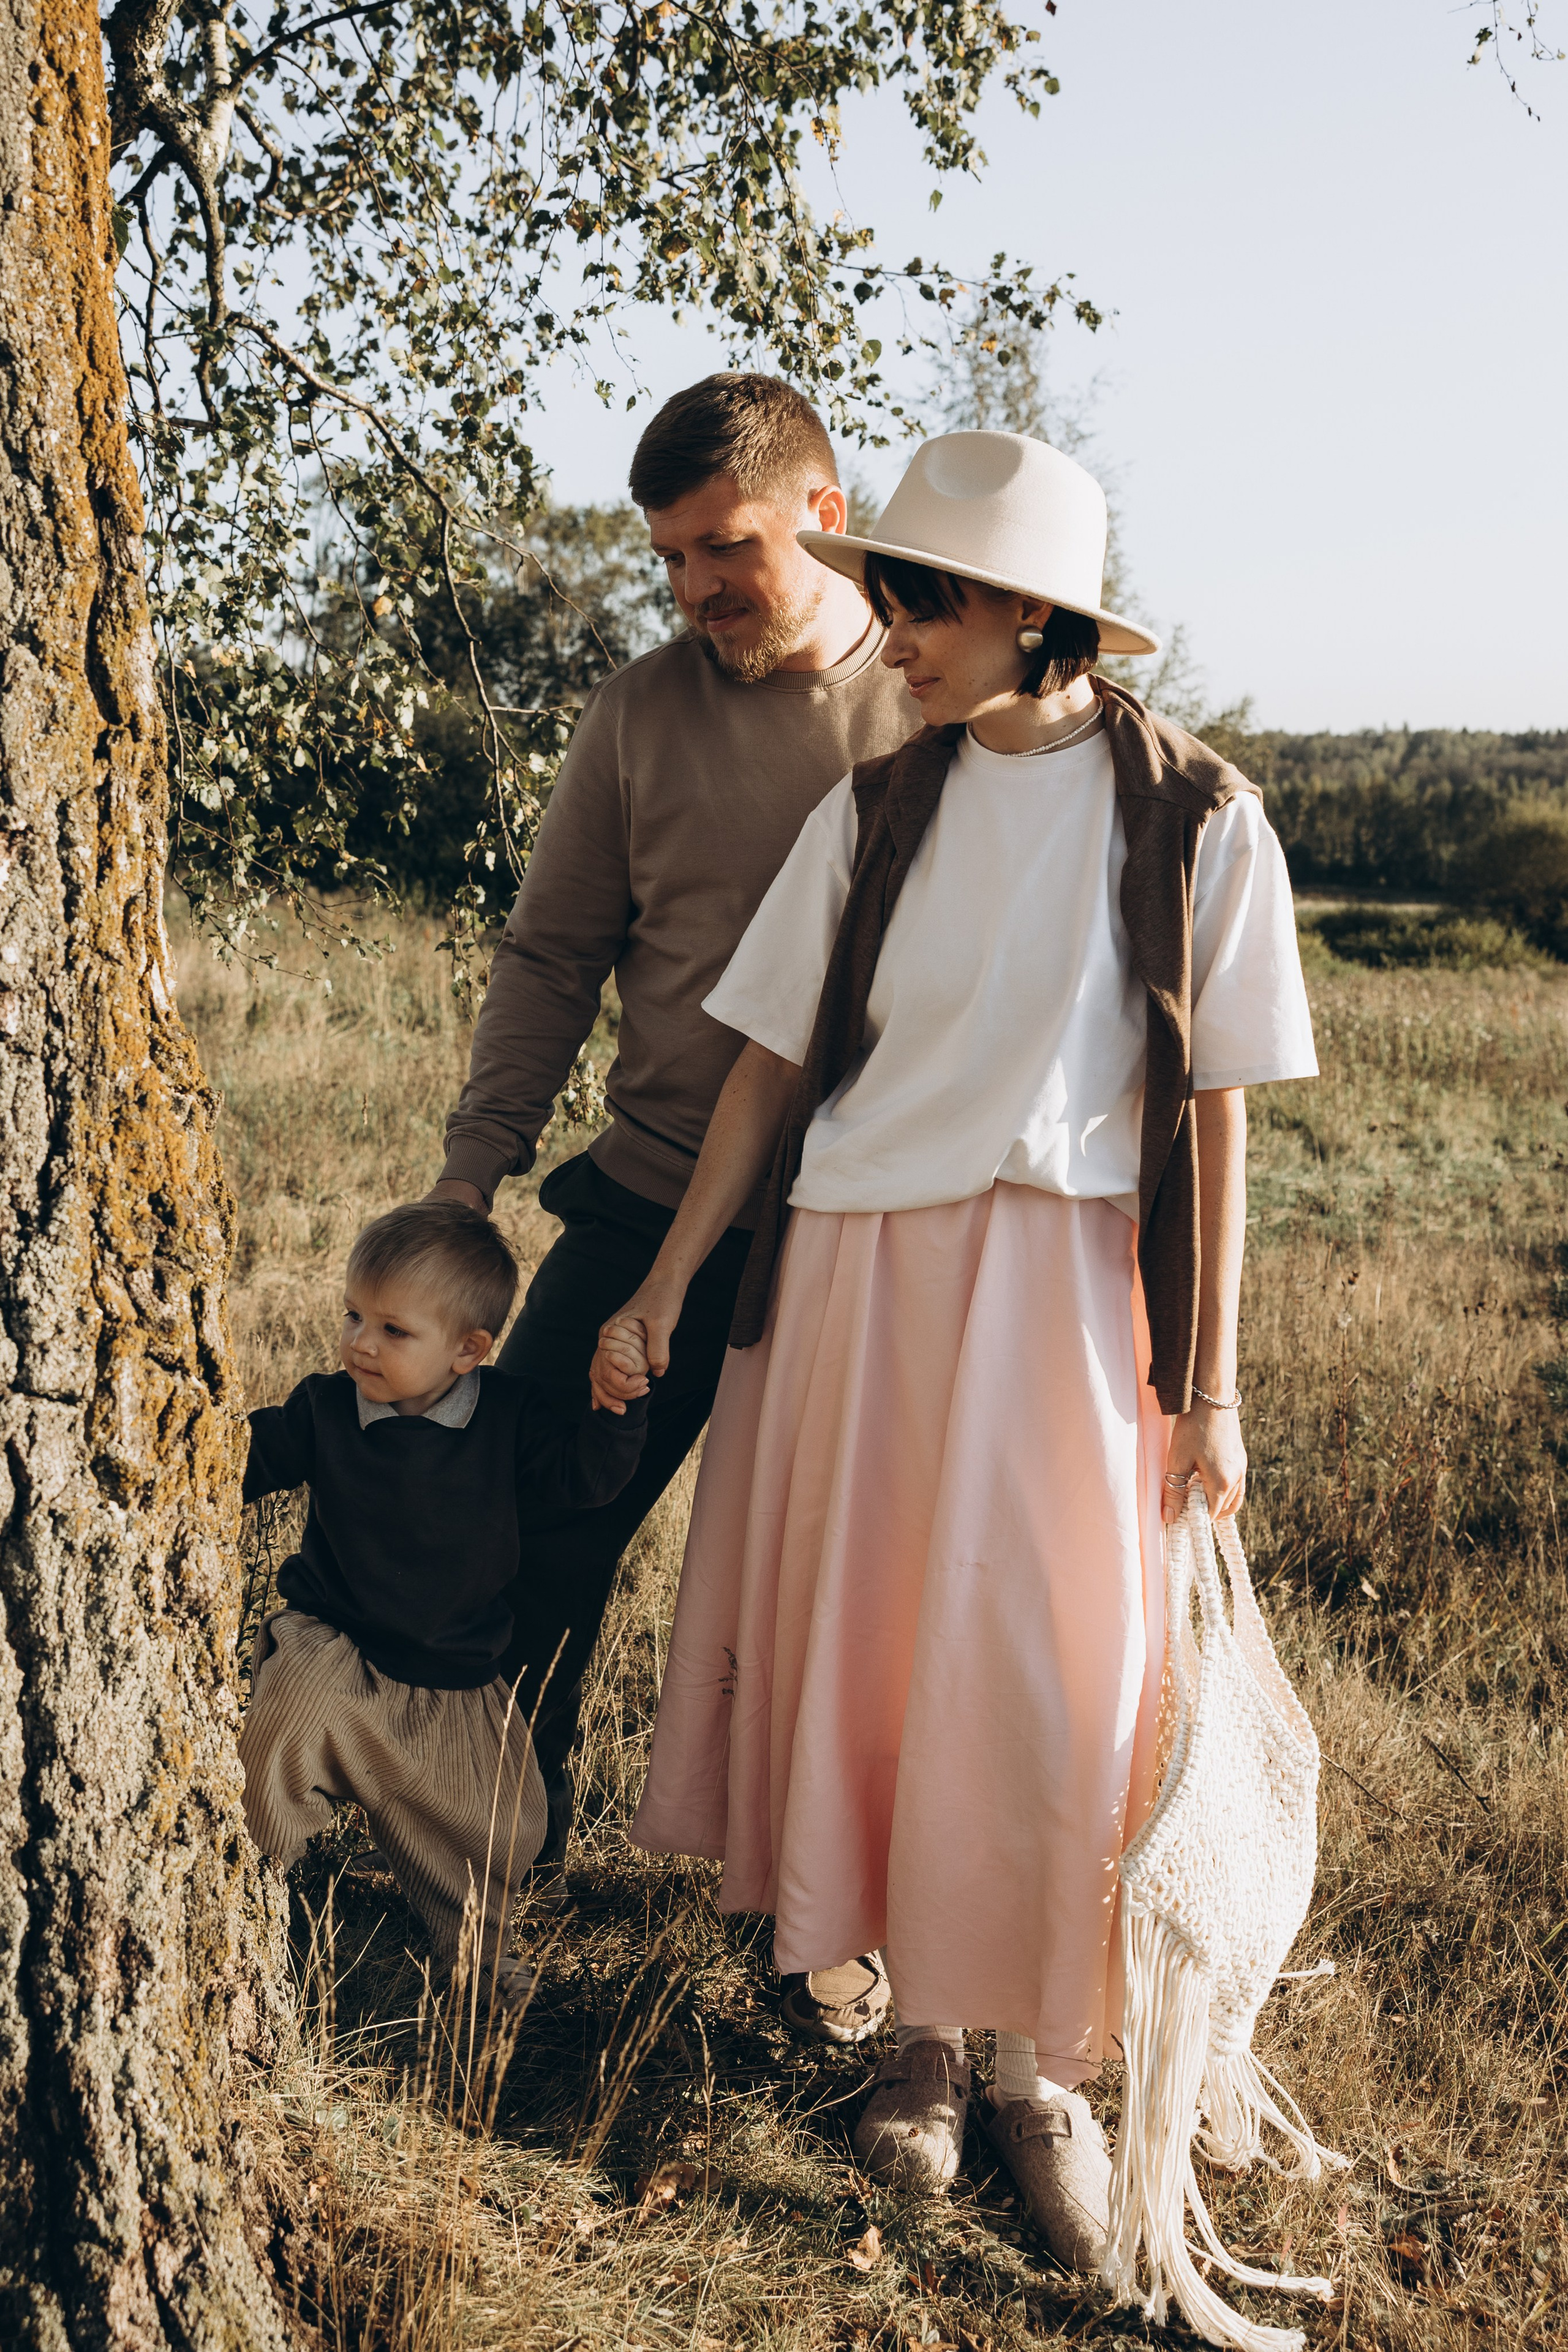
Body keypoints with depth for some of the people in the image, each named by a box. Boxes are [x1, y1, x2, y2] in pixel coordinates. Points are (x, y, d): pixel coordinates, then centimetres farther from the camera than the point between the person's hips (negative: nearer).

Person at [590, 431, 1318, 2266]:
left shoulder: (1195, 818, -4)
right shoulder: (878, 806, 3)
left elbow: (1212, 1115, -3)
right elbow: (774, 1065, 7)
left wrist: (1209, 1386, -3)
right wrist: (664, 1287, 6)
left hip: (1066, 1286, -2)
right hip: (860, 1272, 3)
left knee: (1053, 1686, -2)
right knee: (868, 1663, 6)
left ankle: (1041, 2065, 18)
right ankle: (920, 2025, 26)